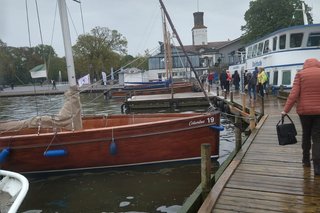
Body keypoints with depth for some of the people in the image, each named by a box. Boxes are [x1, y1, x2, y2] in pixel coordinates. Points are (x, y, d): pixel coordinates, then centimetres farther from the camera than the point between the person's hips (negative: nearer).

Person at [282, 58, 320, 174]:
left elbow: (294, 94, -8)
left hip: (304, 110, 0)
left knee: (306, 135, 17)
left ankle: (306, 160, 28)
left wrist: (286, 110, -5)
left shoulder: (300, 74, -1)